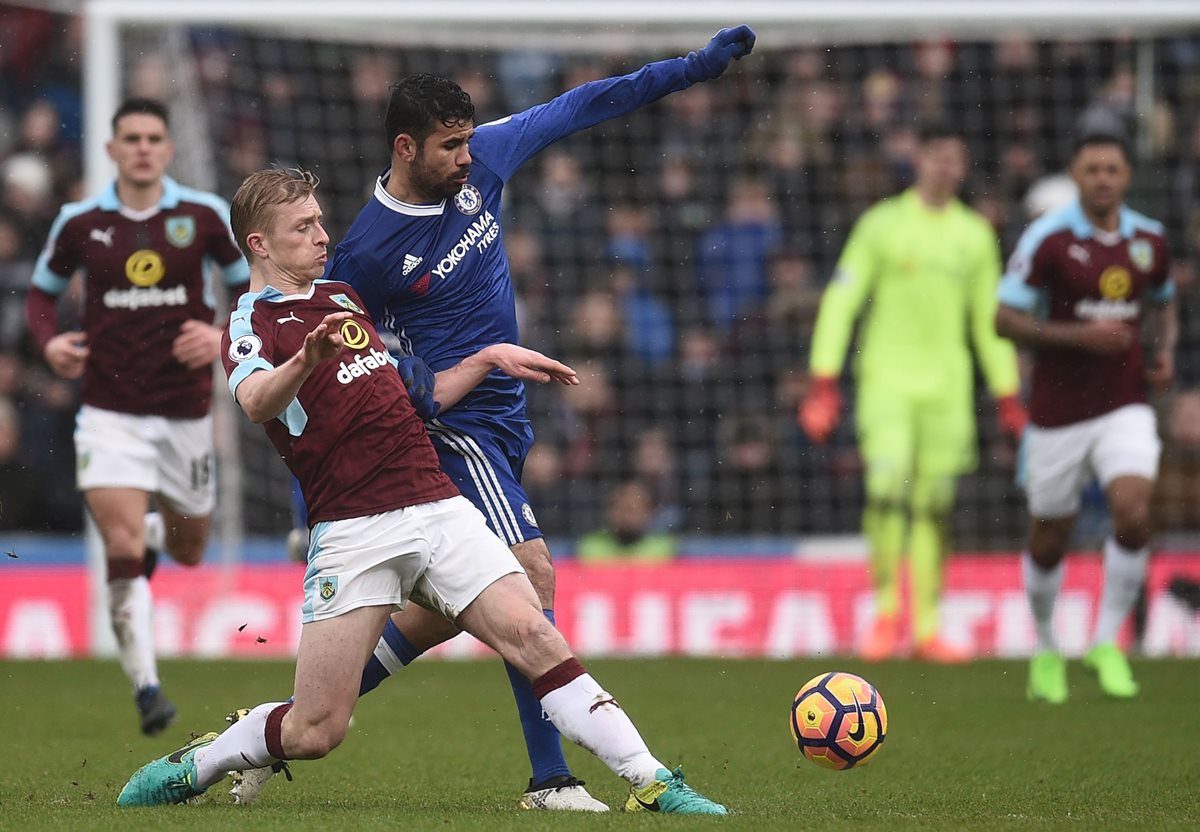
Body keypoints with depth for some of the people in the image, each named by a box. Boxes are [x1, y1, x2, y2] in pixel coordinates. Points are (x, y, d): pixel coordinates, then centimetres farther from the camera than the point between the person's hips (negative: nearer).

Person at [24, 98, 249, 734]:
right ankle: (145, 687, -13)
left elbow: (256, 287, 6)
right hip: (110, 413, -1)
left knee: (188, 553, 17)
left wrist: (225, 337, -12)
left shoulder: (205, 215, -4)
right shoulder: (79, 223, -2)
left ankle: (159, 530, 54)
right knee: (123, 550, -17)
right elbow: (42, 291, 13)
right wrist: (50, 342, -7)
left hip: (184, 412, 1)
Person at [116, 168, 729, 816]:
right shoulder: (250, 324, 0)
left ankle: (652, 785, -18)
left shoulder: (343, 296, 23)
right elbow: (256, 400, -25)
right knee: (316, 730, -8)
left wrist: (491, 357, 23)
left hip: (437, 508, 5)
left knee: (530, 634, -16)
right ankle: (191, 767, 19)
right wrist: (307, 358, -45)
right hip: (352, 533, -5)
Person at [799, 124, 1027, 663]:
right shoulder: (883, 224, 1)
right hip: (887, 377, -3)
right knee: (887, 490, -18)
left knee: (934, 507, 3)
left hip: (947, 387, 3)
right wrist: (824, 380, -8)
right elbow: (840, 300, 0)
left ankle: (927, 627, 9)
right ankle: (885, 611, -5)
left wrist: (1006, 396, 16)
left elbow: (989, 320, 20)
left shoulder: (975, 234, 12)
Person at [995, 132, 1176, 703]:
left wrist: (1165, 352, 3)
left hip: (1124, 406, 2)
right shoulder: (1047, 239, -10)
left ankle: (1107, 644, -3)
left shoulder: (1148, 239, 4)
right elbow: (1006, 319, -11)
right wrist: (1080, 336, -20)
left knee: (1133, 512, -19)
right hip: (1058, 412, -2)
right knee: (1049, 542, 6)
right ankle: (1046, 651, 30)